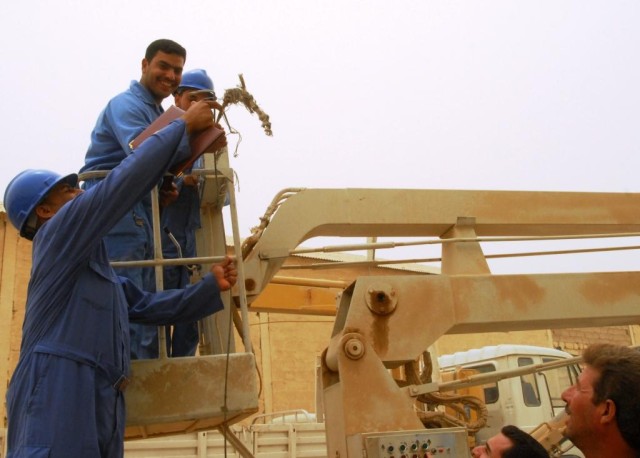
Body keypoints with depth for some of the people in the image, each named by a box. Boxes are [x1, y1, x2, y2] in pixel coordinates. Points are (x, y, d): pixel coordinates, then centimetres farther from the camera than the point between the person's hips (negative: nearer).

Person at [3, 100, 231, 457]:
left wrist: (212, 286, 9)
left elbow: (150, 306, 20)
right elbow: (129, 178, -8)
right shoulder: (58, 232, 0)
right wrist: (184, 125, 0)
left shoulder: (96, 267, 28)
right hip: (57, 398, -9)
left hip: (99, 406, 9)